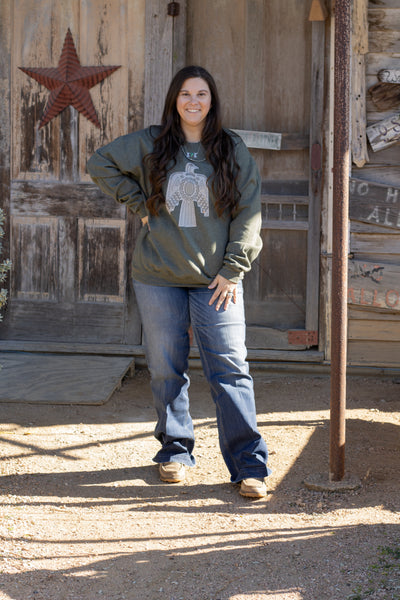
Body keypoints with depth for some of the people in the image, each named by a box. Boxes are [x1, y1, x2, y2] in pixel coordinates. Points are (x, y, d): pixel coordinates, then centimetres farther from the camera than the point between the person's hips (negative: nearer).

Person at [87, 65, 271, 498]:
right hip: (158, 278, 2)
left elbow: (248, 214, 1)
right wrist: (138, 204, 5)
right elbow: (100, 163, 14)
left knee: (230, 369, -6)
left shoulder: (233, 151, 4)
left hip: (215, 280, -1)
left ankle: (250, 465, -4)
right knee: (166, 369, 8)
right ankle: (175, 450, 24)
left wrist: (232, 269, -6)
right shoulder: (150, 145, 6)